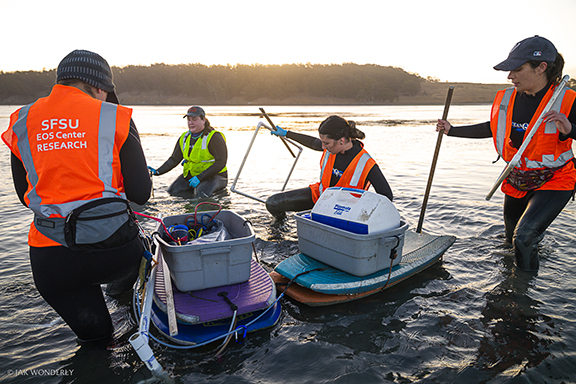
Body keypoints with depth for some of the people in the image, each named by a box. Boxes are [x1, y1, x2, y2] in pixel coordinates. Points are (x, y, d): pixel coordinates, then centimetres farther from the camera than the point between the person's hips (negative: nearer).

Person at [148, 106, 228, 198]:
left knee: (201, 193, -33)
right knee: (172, 192, -11)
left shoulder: (214, 137, -13)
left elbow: (220, 163, -19)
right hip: (190, 175, 6)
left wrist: (199, 178, -25)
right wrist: (157, 172, -8)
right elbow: (174, 160, 9)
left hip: (214, 176, -6)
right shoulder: (184, 138, 8)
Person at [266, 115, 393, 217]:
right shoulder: (331, 146, -16)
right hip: (319, 194, 4)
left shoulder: (366, 164, -31)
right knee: (272, 203, -6)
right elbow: (313, 143, 9)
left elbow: (387, 196, -23)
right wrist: (286, 133, 19)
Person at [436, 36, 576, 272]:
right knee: (512, 237, 22)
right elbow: (491, 128, 11)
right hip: (516, 182, 6)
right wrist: (452, 130, 8)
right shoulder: (507, 99, -6)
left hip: (554, 181, -5)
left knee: (524, 237, -21)